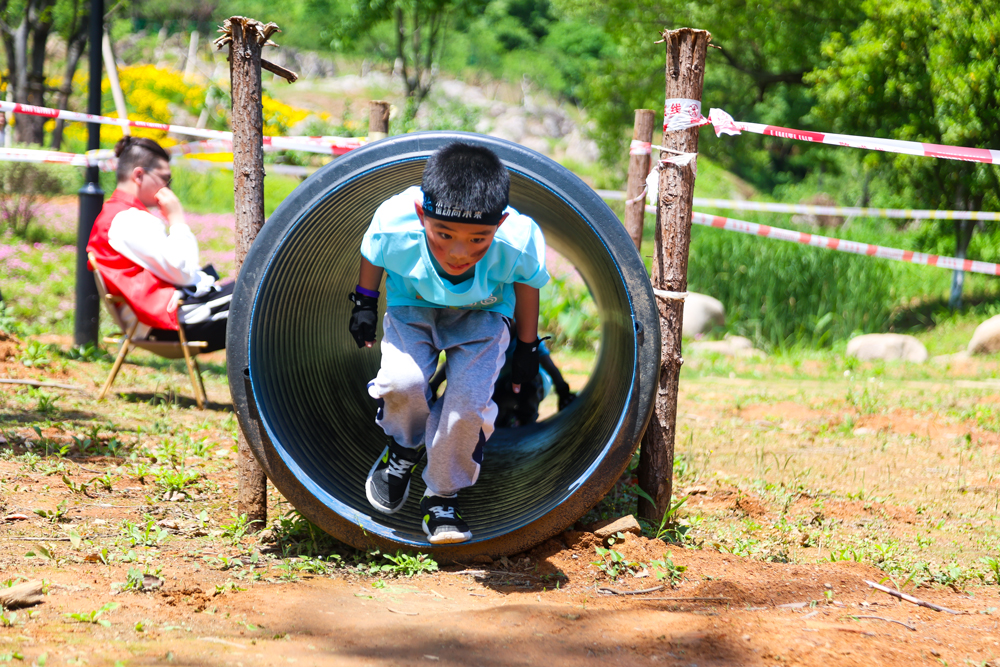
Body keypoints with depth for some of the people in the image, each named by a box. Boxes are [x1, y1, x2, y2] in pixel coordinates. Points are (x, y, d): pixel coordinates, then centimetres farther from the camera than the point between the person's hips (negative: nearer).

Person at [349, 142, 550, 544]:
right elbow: (372, 253, -8)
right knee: (402, 382, -26)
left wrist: (527, 346, 3)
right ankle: (405, 451, 9)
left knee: (468, 405, -20)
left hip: (482, 315, 0)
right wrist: (364, 304, 3)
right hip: (413, 307, 0)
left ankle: (442, 496, 6)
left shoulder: (518, 243, -36)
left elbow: (526, 283, -10)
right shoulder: (395, 227, -36)